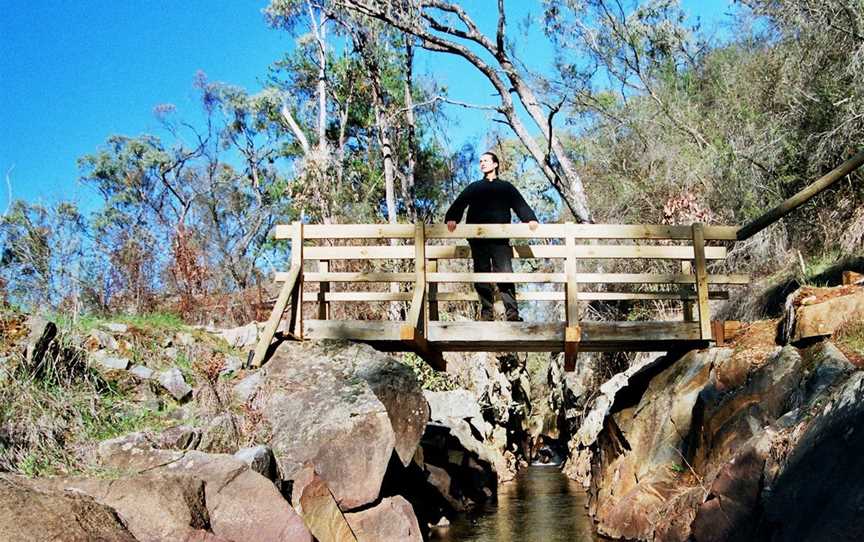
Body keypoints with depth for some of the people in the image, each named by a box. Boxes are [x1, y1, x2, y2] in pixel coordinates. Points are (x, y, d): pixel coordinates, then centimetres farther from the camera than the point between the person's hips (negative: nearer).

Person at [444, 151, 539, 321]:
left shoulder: (506, 187, 19)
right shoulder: (473, 187, 23)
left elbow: (520, 205, 5)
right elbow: (459, 204, 8)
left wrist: (530, 219, -14)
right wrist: (451, 218, -12)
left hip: (500, 238, -2)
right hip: (478, 239, 2)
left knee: (505, 274, -12)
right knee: (481, 274, -1)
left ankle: (512, 313, -14)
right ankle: (486, 312, 2)